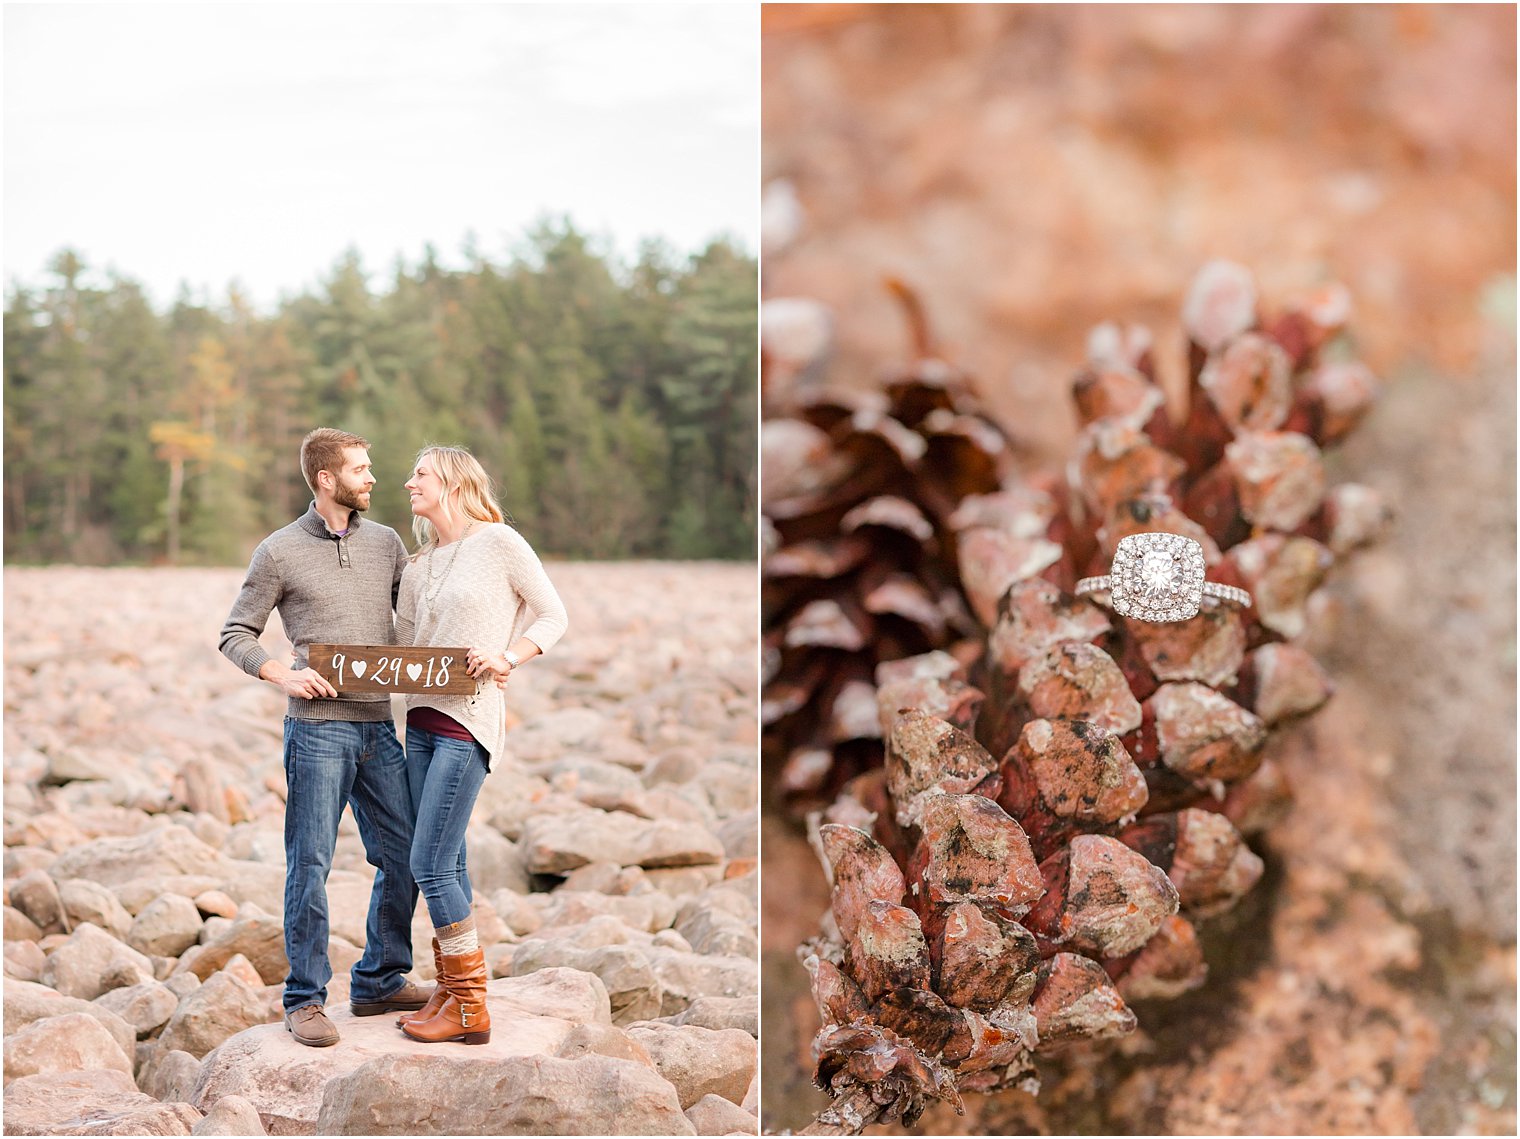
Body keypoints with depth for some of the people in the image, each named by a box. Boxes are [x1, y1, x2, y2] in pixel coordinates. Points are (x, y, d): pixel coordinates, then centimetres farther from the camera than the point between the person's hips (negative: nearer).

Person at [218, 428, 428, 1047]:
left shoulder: (386, 543, 12)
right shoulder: (279, 552, 0)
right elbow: (235, 634, 4)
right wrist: (282, 674, -13)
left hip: (378, 725, 5)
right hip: (317, 726, -5)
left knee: (403, 859, 7)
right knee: (310, 866, -2)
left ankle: (379, 983, 22)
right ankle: (305, 999, 7)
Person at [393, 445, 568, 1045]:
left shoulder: (498, 542, -5)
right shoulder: (418, 565, 15)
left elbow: (554, 614, -2)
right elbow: (405, 643, 16)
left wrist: (507, 657, -15)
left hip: (467, 721, -7)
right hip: (421, 718, 7)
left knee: (429, 865, -9)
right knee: (447, 864, 10)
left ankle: (470, 1009, 0)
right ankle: (450, 992, 18)